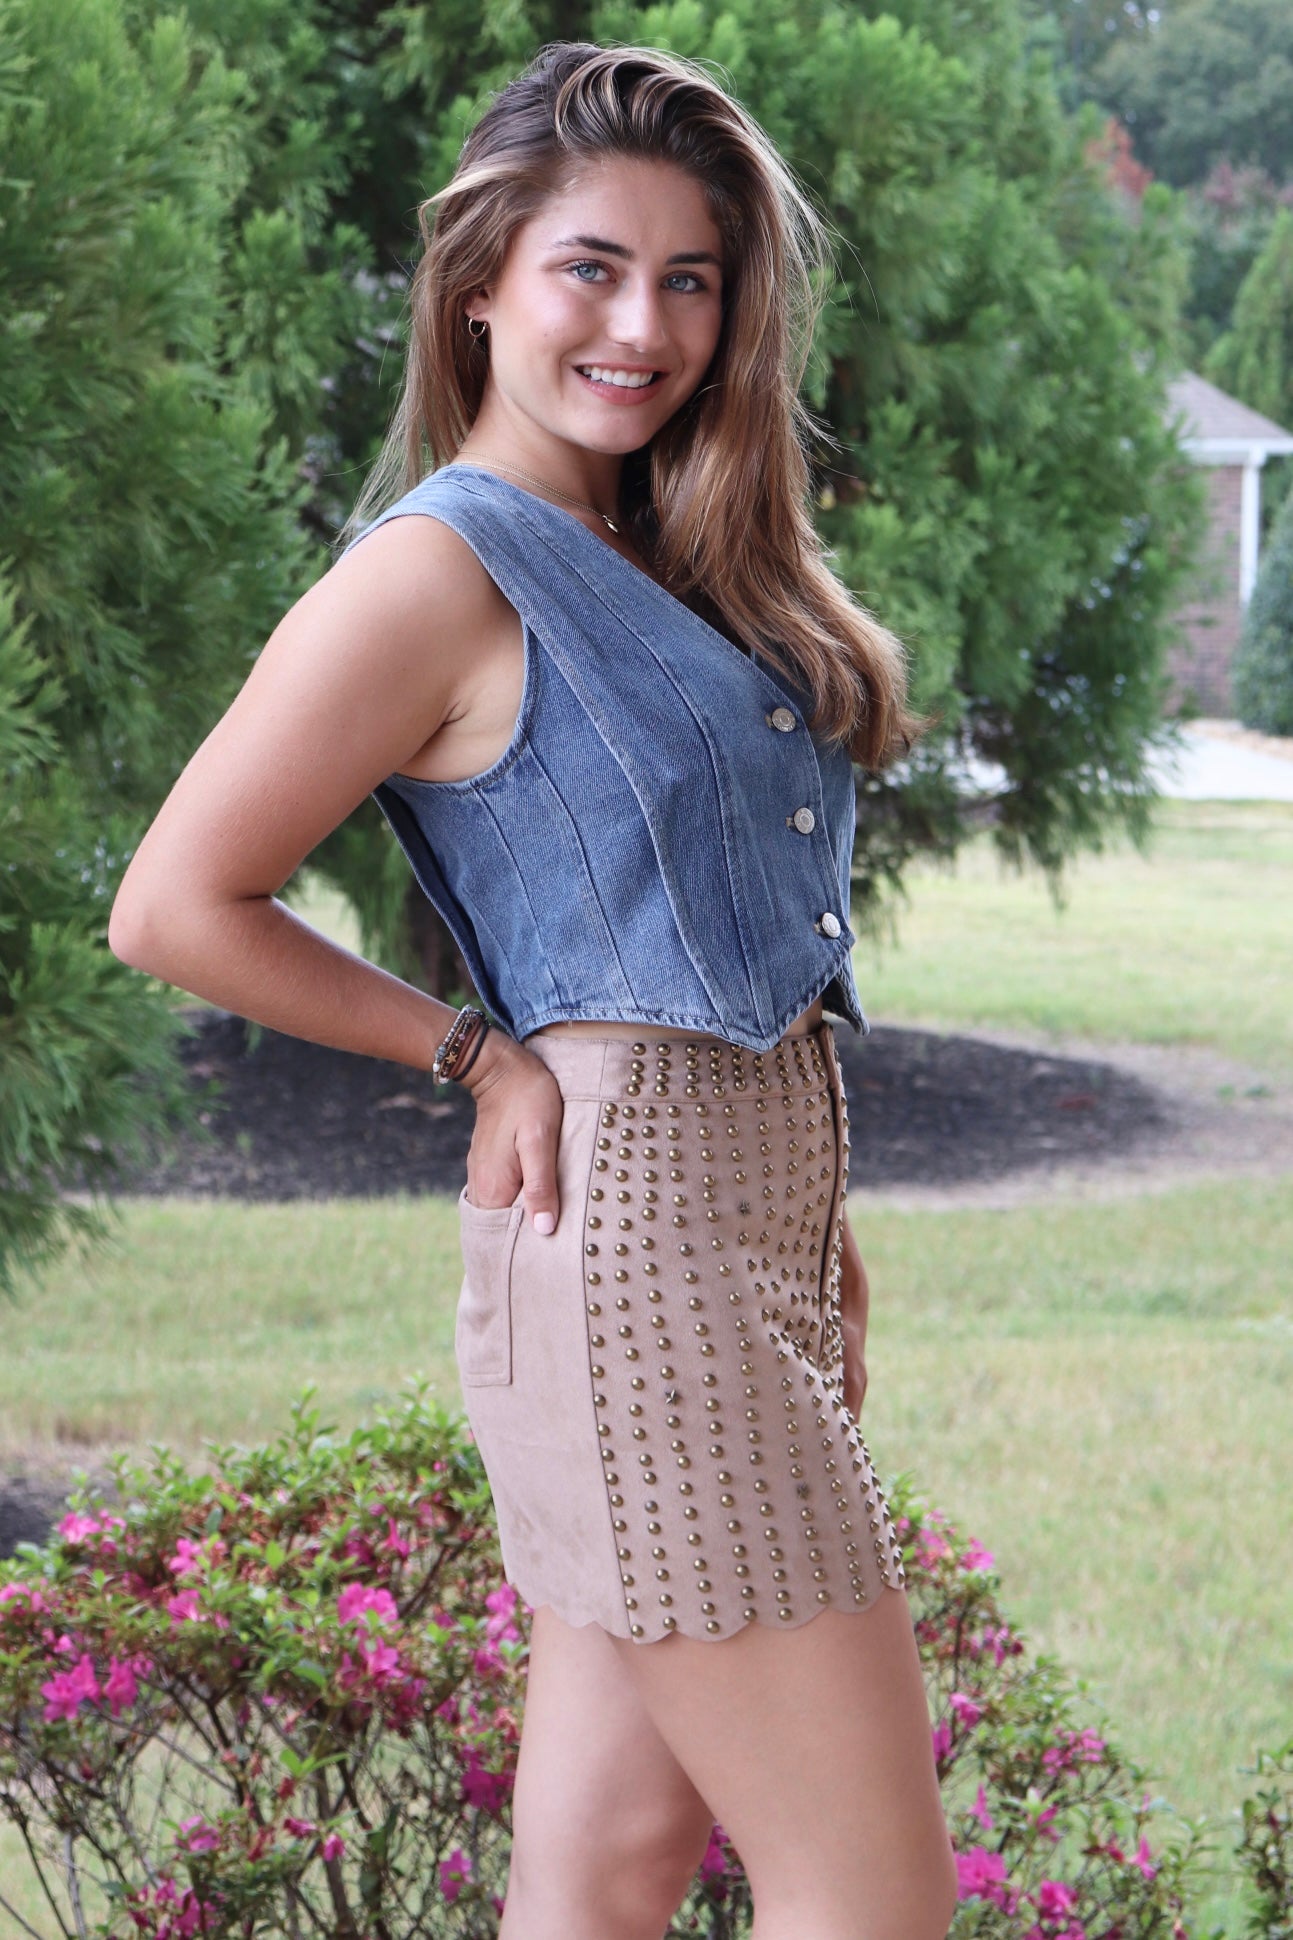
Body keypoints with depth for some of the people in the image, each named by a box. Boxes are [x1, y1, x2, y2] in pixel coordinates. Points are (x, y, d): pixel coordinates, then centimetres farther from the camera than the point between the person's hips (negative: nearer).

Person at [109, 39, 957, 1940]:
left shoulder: (673, 560, 16)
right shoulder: (443, 571, -9)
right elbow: (174, 907, -10)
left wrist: (810, 1220, 14)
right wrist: (484, 1056, -5)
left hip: (751, 1204, 8)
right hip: (634, 1223, -8)